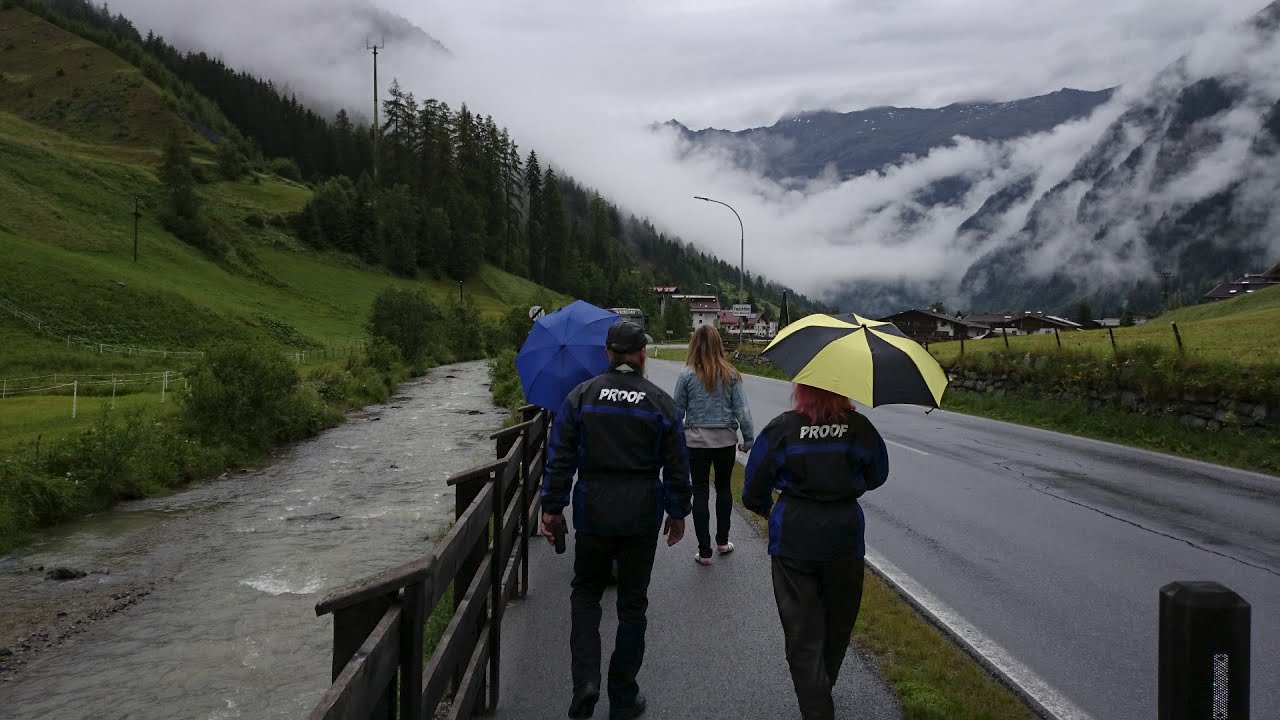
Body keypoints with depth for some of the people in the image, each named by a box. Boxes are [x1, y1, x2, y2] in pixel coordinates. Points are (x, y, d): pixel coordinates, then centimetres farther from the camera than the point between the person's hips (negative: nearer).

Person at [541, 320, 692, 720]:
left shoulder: (581, 397, -3)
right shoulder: (660, 403, -3)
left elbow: (560, 458, -3)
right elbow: (676, 465, 1)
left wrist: (552, 507, 4)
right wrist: (678, 512, 12)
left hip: (592, 511, 0)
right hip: (642, 515, 0)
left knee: (585, 592, 17)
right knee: (632, 602, 11)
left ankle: (585, 680, -1)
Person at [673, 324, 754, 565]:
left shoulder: (687, 375, -8)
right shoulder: (730, 375, -4)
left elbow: (678, 410, -4)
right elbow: (742, 410, -4)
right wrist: (748, 439, 5)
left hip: (696, 441, -2)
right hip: (725, 441, 2)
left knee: (700, 493, 6)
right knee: (723, 489, 21)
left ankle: (704, 552, 6)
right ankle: (722, 541, 30)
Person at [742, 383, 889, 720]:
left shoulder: (781, 428, -12)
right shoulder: (860, 428, -8)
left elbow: (754, 489, -6)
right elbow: (877, 477, 8)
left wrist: (765, 508, 15)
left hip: (793, 539, -2)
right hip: (845, 536, 2)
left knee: (803, 633, 7)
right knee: (838, 623, 24)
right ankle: (823, 687, 44)